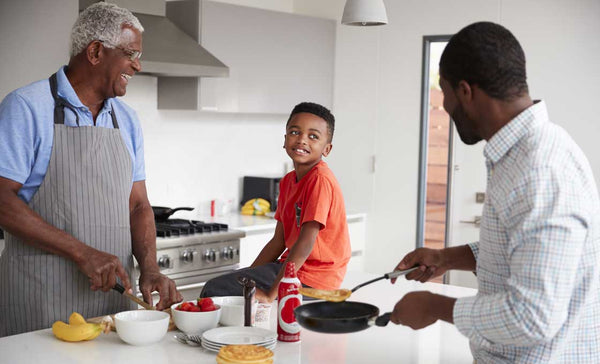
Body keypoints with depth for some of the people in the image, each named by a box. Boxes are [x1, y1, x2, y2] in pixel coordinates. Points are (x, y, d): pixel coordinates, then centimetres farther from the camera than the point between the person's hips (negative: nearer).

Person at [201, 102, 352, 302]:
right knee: (214, 286, 10)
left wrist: (270, 294, -25)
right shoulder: (287, 181, 12)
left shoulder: (321, 180, -17)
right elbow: (278, 241, 13)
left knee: (215, 290, -15)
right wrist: (247, 276, 5)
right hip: (290, 266, 9)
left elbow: (306, 241, -24)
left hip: (312, 279, -9)